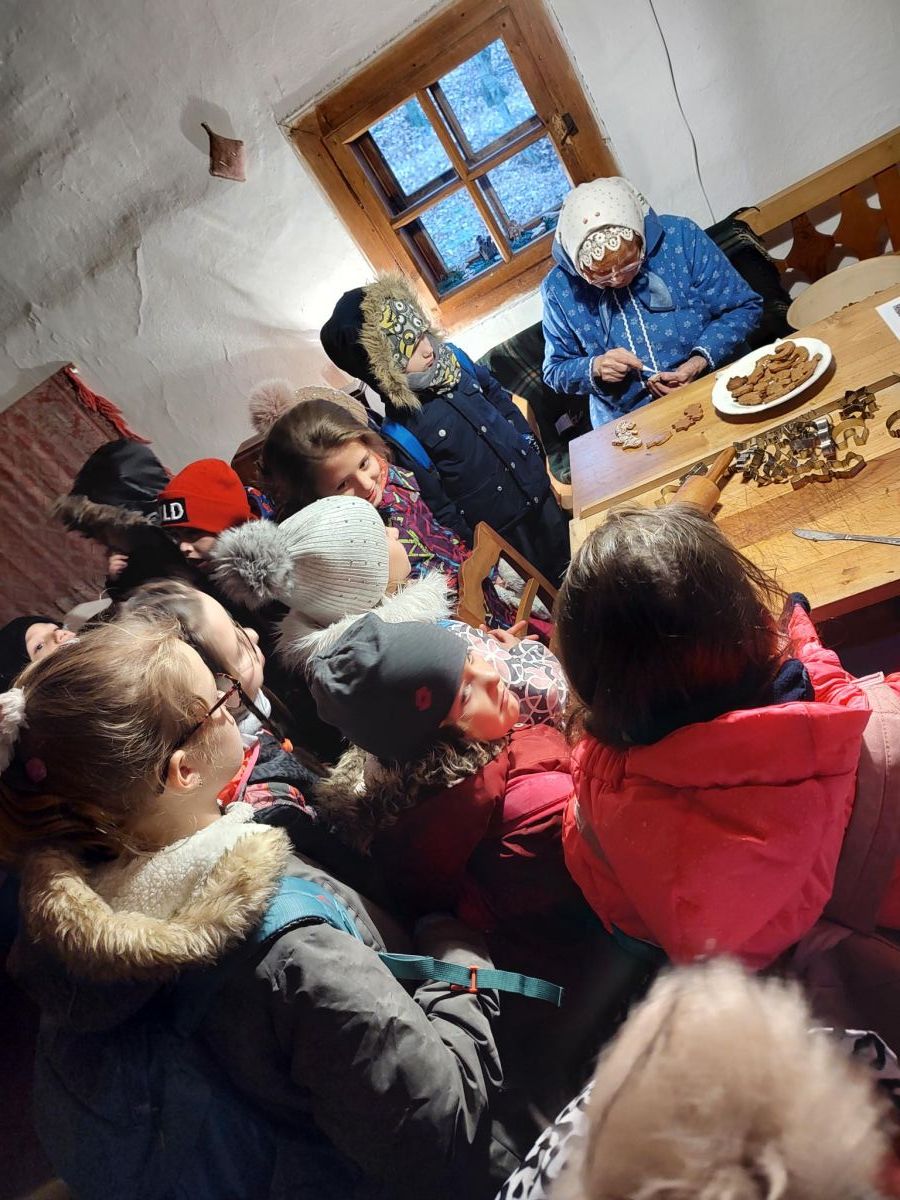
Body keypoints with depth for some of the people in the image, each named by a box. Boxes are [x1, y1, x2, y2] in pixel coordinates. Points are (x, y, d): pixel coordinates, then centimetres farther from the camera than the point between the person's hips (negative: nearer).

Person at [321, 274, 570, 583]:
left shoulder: (451, 357, -9)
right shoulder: (400, 435, -28)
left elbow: (502, 401, 7)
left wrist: (541, 459, 9)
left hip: (538, 486, 6)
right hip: (501, 528, -6)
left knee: (569, 557, 27)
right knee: (547, 585, 15)